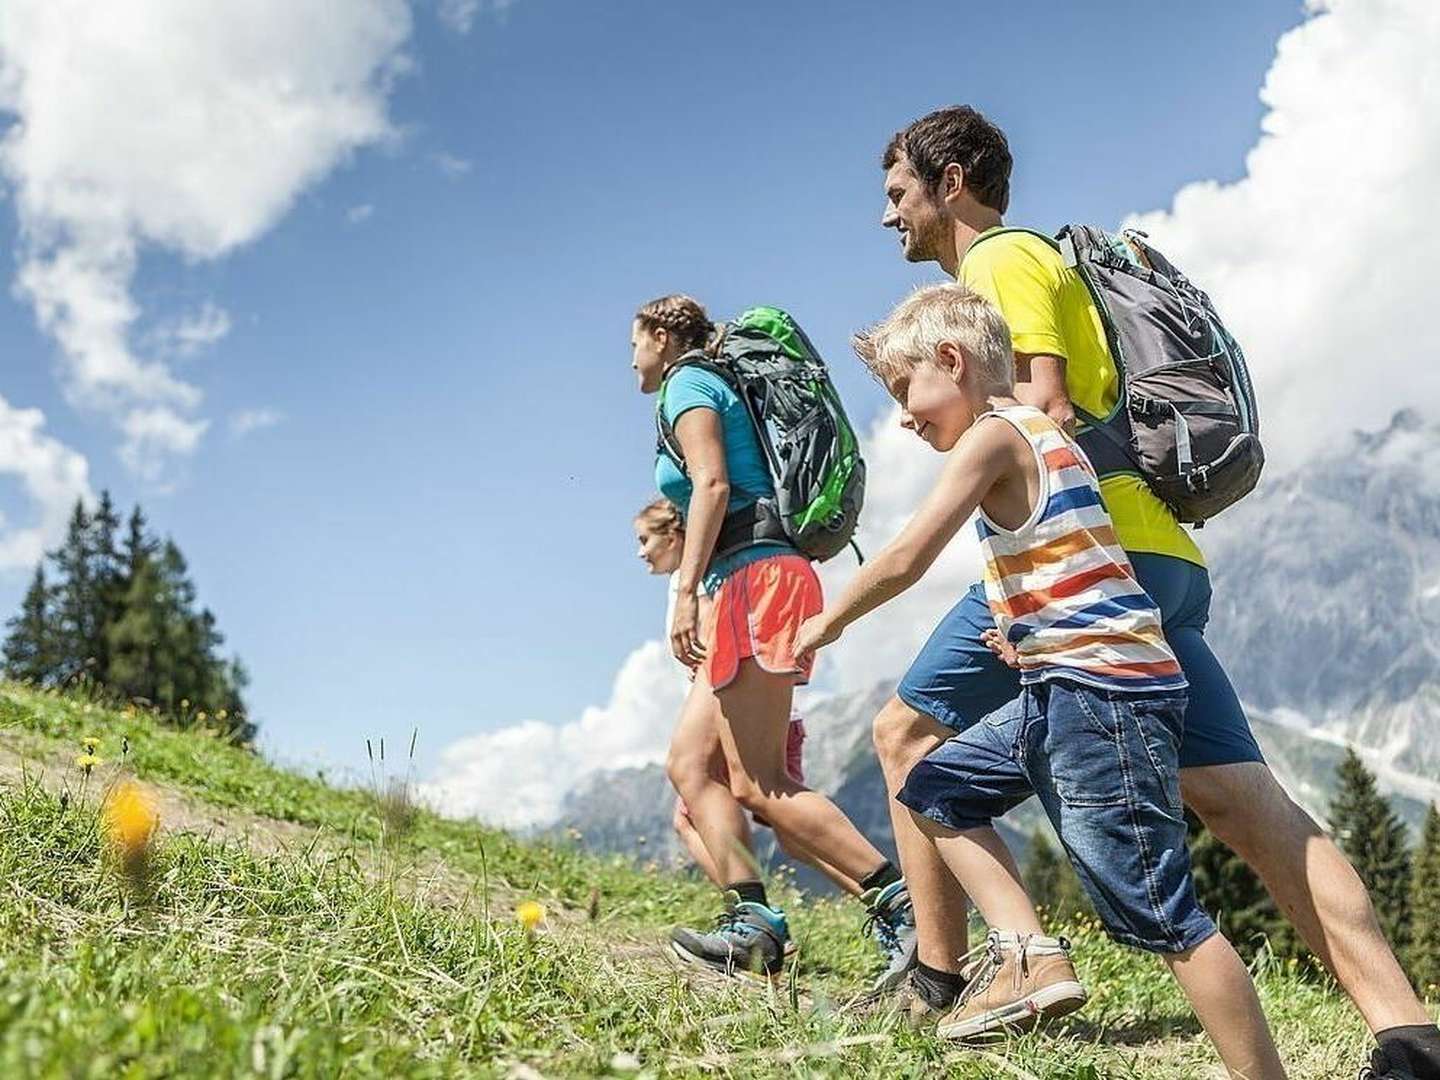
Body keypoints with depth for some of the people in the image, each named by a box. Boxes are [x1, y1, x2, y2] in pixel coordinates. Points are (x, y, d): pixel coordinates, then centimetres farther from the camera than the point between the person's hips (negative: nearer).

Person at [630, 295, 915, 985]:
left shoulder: (686, 383, 1)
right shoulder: (722, 388, 28)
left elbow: (712, 483, -14)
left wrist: (686, 592, -20)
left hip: (752, 578, -10)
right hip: (756, 582, 10)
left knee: (758, 784, -15)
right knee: (688, 762, 7)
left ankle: (902, 906, -18)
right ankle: (751, 921, -2)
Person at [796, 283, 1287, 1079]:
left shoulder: (993, 435, -9)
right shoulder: (1040, 432, 19)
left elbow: (906, 559, -11)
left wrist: (829, 620, 4)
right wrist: (1027, 632, 10)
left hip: (1099, 692, -10)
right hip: (1064, 691, 10)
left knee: (1158, 913, -9)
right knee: (934, 789, 17)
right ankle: (1028, 955, 9)